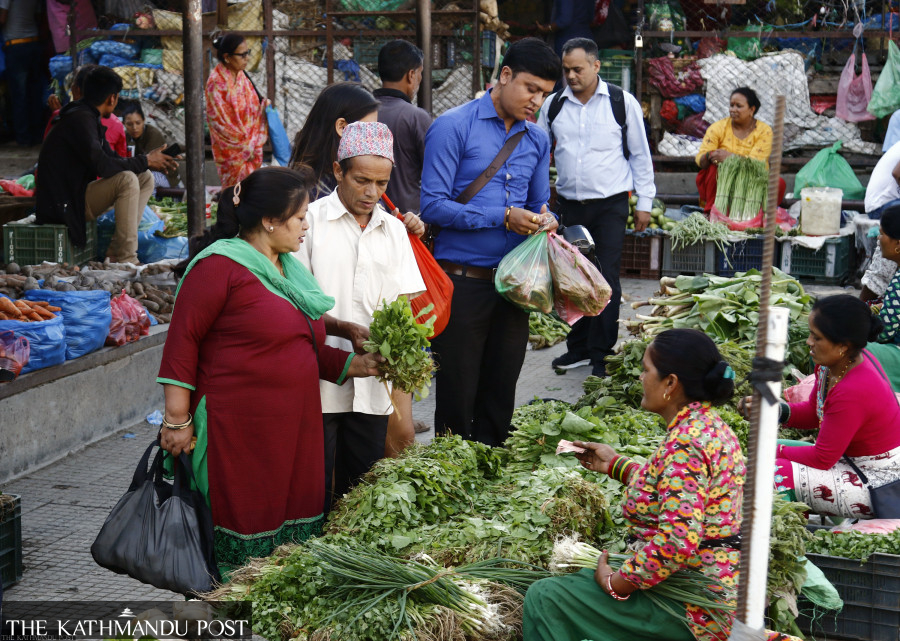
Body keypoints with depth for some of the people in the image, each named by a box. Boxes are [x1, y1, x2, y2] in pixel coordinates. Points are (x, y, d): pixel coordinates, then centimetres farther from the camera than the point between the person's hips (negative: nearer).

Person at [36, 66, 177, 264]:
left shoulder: (90, 118, 14)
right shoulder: (80, 120, -18)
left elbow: (113, 159, 17)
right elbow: (102, 165, -28)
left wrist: (149, 161, 3)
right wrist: (145, 161, -16)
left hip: (77, 192, 10)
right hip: (65, 204, -10)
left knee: (145, 179, 5)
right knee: (127, 179, -27)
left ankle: (115, 253, -3)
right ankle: (126, 259, -25)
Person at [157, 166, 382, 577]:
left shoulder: (290, 270, 16)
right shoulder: (221, 265, -11)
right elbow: (182, 340, -11)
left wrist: (359, 365, 9)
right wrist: (177, 419, -13)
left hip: (293, 431, 8)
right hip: (237, 432, -8)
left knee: (294, 535, 9)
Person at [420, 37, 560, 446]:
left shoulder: (538, 140, 13)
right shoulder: (454, 128, -8)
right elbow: (432, 205, -13)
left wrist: (544, 219, -4)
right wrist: (503, 218, -17)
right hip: (462, 283, -6)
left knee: (500, 398, 12)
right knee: (458, 397, 1)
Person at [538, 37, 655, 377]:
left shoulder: (623, 103, -3)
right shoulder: (553, 105, 5)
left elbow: (640, 155, 3)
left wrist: (644, 203, 2)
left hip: (610, 205, -3)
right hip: (569, 205, 3)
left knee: (606, 281, -6)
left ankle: (601, 354, 2)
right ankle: (579, 348, 21)